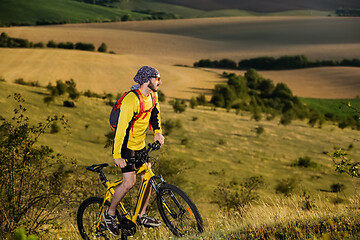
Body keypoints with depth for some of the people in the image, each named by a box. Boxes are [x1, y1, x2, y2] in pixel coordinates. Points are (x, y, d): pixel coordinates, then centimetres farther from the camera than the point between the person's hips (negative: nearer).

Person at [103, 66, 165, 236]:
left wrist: (157, 132, 6)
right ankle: (110, 214, 4)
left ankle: (142, 216, 16)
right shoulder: (131, 100, -27)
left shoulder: (152, 95, 0)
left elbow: (155, 113, 21)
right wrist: (117, 155, -28)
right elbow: (121, 127, -28)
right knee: (129, 182, -15)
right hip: (126, 146, -8)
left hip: (140, 146, 8)